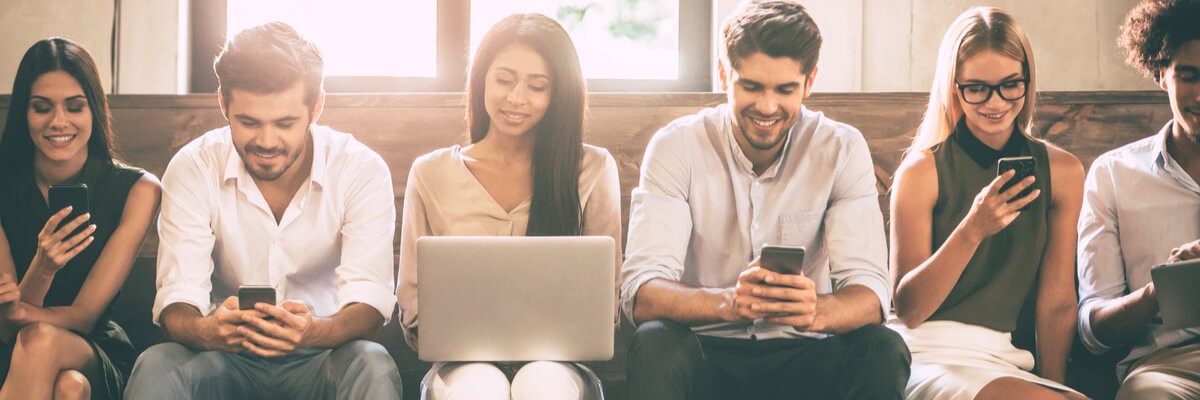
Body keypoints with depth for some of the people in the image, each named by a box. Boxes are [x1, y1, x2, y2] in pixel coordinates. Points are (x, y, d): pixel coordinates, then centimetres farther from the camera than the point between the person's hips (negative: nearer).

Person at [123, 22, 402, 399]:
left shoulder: (363, 170, -10)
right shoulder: (192, 168, -8)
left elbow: (368, 301, -17)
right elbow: (177, 302, -14)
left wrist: (314, 332, -42)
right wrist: (208, 331, -40)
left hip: (319, 357, 0)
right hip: (226, 356, 0)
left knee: (372, 365, -33)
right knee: (155, 365, -31)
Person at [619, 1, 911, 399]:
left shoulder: (842, 149, -4)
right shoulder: (675, 146, -8)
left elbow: (869, 294, -13)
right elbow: (640, 295, -19)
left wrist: (817, 311, -38)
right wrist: (729, 303, -41)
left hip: (804, 354, 1)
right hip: (706, 352, -1)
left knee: (884, 350, -28)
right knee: (655, 344, -32)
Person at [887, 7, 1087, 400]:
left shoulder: (1062, 171, 5)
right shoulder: (922, 170, -4)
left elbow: (1057, 302, 6)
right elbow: (908, 309, -7)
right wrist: (971, 231, -20)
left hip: (1003, 359, 4)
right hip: (926, 353, -4)